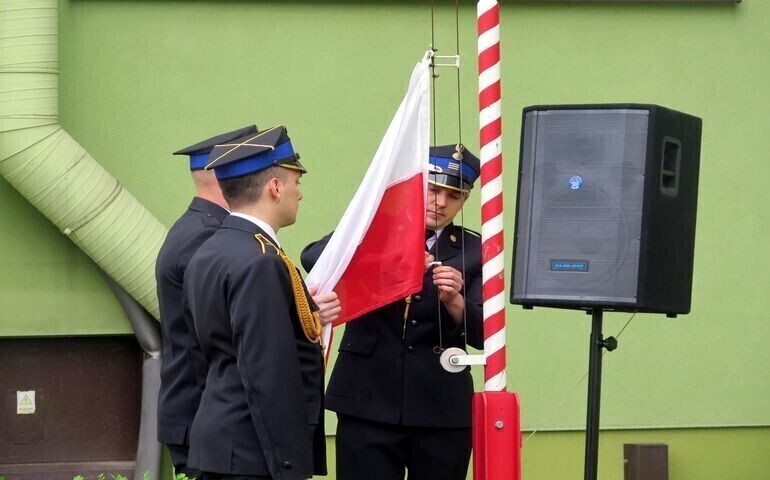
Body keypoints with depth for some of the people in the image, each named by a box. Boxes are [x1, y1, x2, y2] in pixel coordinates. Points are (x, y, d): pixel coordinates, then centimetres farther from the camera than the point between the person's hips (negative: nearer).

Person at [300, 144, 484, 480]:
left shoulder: (473, 251, 8)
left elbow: (482, 334, 1)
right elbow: (312, 257, -12)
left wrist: (454, 300, -20)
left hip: (442, 410, 1)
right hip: (368, 402, -1)